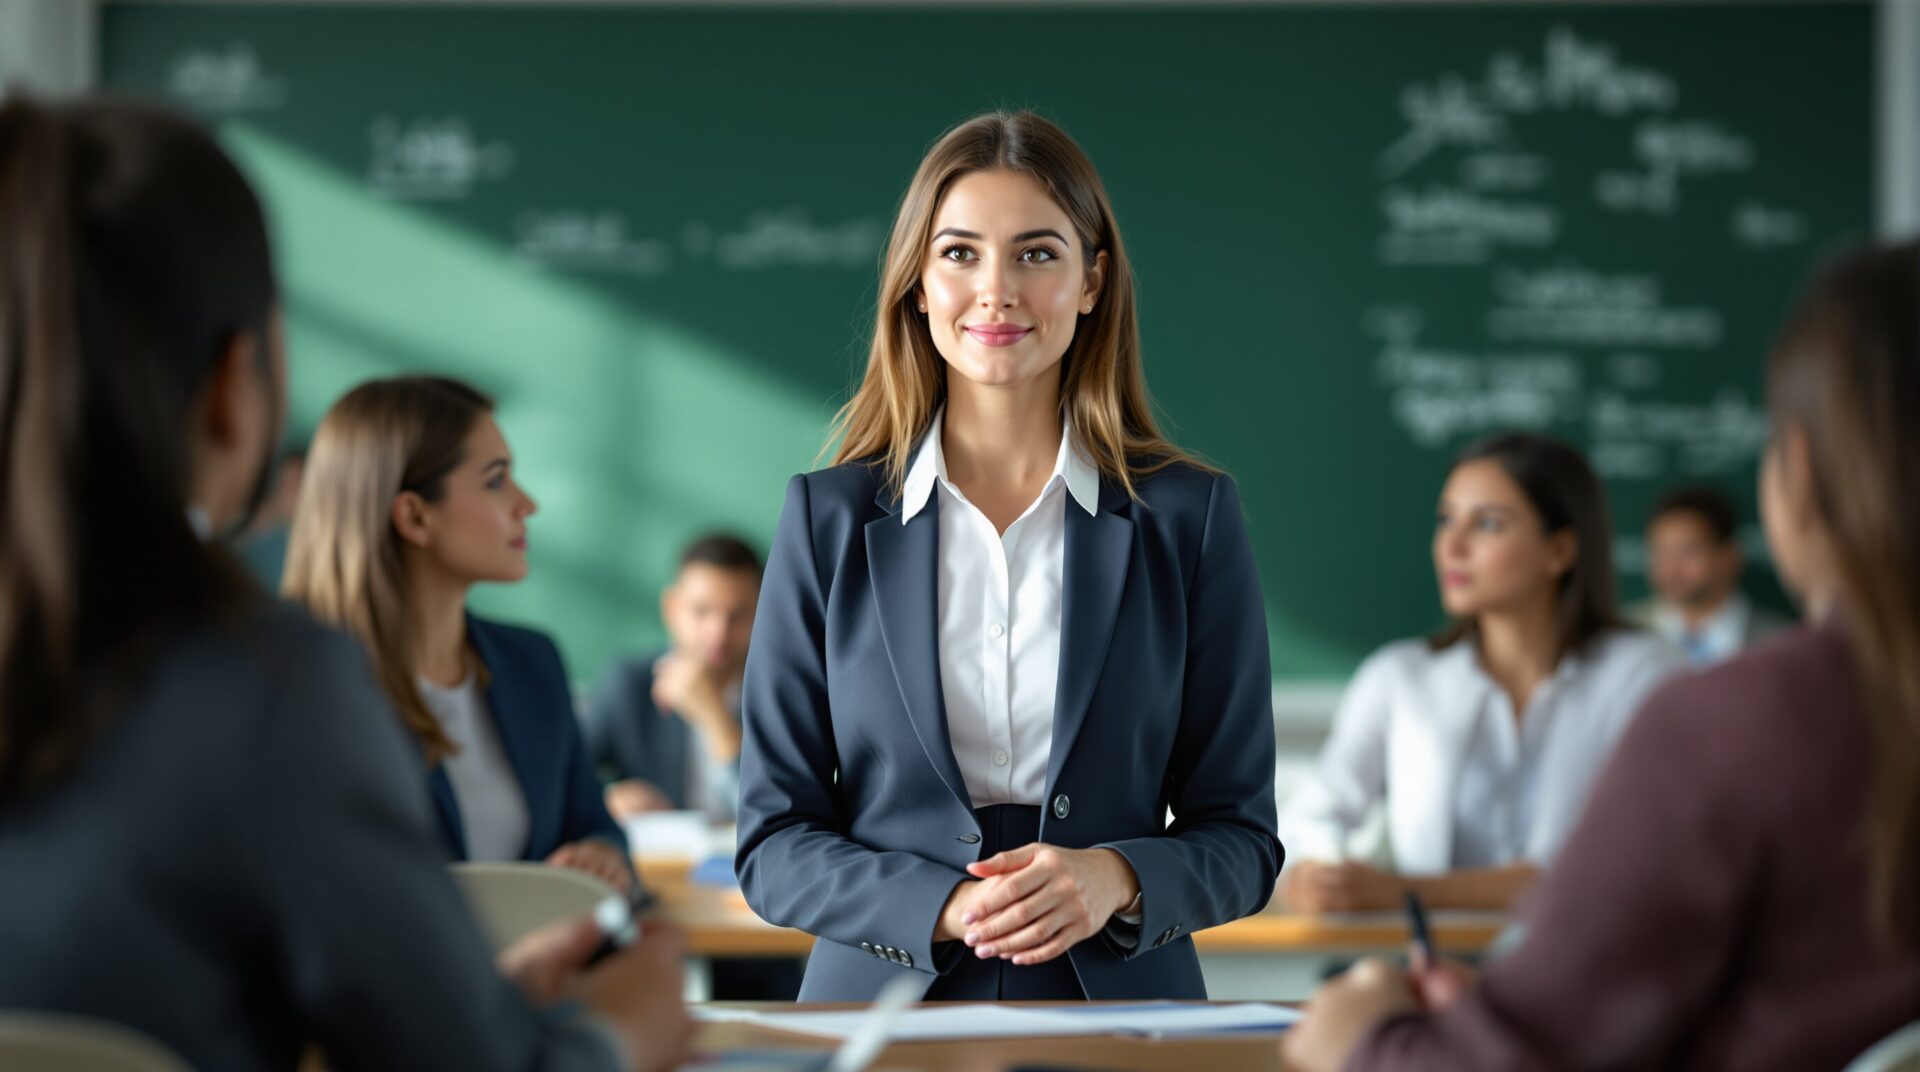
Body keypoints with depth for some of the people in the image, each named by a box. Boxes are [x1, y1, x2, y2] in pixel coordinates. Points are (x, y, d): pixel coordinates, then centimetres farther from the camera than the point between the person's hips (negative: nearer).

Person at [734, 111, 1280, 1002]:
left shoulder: (1188, 517, 0)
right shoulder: (828, 518, 1)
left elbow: (1240, 835, 3)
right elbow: (774, 841, 0)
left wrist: (1117, 879, -17)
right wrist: (944, 909, -16)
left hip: (1118, 1002, 0)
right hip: (881, 1003, 0)